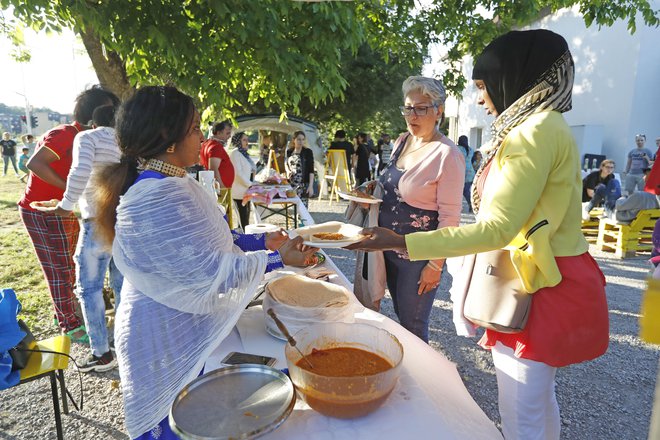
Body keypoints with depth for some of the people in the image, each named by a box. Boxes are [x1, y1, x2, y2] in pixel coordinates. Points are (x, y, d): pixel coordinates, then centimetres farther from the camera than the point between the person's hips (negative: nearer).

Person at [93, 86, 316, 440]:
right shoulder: (157, 199, -30)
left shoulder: (172, 184, 4)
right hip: (171, 341, -9)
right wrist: (278, 259, -20)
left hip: (183, 328, 10)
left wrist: (261, 240, 5)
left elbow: (199, 243, 13)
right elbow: (210, 272, -28)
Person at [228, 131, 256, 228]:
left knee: (246, 216, 9)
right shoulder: (234, 153, -10)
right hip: (239, 191, -9)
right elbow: (238, 173, -18)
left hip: (246, 190, 9)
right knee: (243, 218, -9)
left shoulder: (244, 153, 17)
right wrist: (251, 185, -15)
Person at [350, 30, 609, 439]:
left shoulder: (536, 130, -18)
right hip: (541, 283, 10)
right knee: (538, 398, 24)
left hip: (537, 291, -10)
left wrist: (401, 242, -27)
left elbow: (497, 229, -24)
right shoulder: (543, 128, 14)